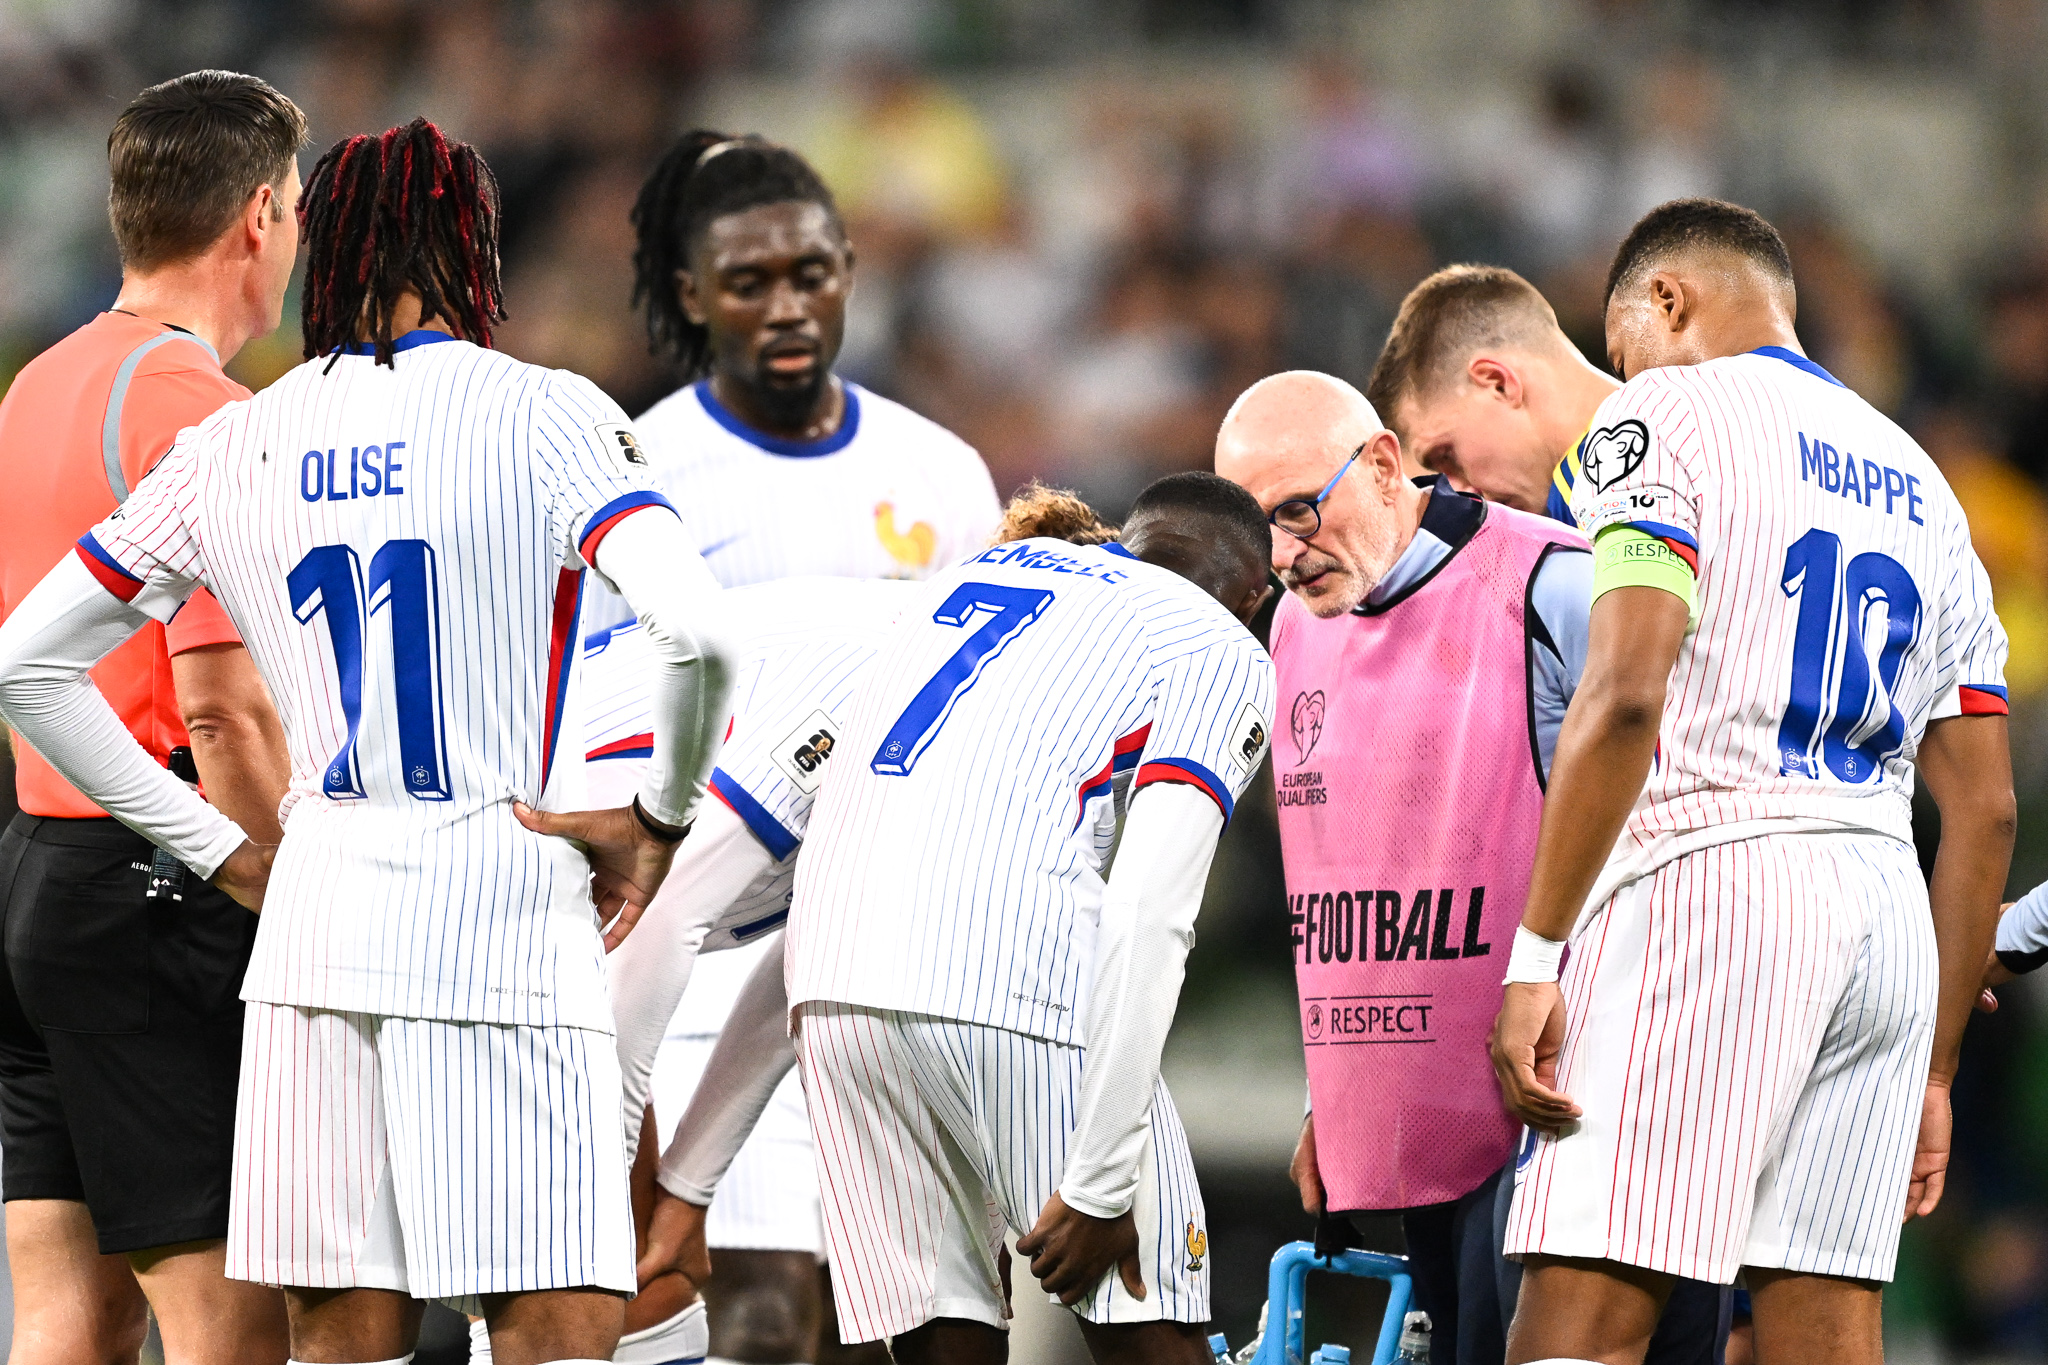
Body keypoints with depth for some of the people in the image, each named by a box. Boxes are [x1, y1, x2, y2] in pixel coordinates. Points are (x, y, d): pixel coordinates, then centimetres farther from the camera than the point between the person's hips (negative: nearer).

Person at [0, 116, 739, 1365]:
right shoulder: (539, 413, -4)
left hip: (317, 921, 5)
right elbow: (697, 630, -19)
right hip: (505, 926, -5)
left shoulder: (235, 446, 10)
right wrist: (661, 816, -2)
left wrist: (222, 853, 16)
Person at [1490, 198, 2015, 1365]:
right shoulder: (1921, 490, 24)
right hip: (1884, 911, 7)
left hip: (1710, 875, -7)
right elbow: (1985, 812, 19)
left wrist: (1534, 955, -14)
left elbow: (1627, 699, -13)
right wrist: (1933, 1071, 22)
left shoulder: (1668, 417, 2)